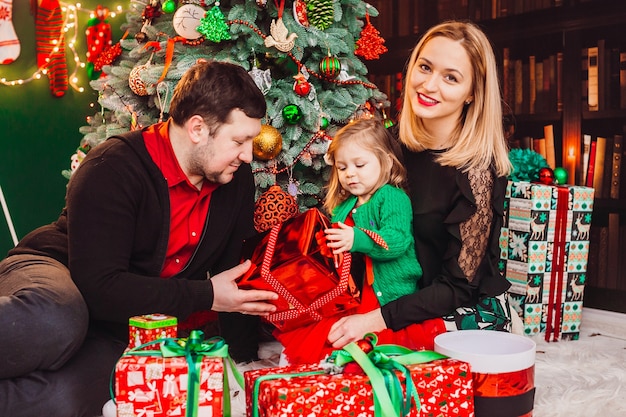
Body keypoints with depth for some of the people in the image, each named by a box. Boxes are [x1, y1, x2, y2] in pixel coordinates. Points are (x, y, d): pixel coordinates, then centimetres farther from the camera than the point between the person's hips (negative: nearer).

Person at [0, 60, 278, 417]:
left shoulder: (237, 180, 0)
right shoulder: (113, 169, -20)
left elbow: (234, 272, 9)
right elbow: (98, 287, -25)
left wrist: (245, 360, 6)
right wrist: (205, 297, -21)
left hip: (115, 331, 5)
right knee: (56, 323, -43)